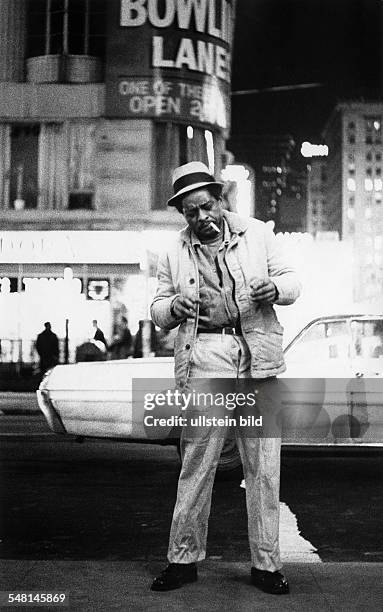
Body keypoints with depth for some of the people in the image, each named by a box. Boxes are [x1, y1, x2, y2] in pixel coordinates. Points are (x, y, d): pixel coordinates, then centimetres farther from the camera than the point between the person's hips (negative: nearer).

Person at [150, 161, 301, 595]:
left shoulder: (257, 234, 9)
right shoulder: (174, 255, 10)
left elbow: (292, 281, 14)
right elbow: (158, 311, 15)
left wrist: (276, 287, -9)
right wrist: (172, 307, -8)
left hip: (258, 363, 1)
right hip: (203, 363, 0)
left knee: (264, 466, 3)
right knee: (196, 463, 0)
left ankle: (266, 564, 14)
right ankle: (183, 559, 14)